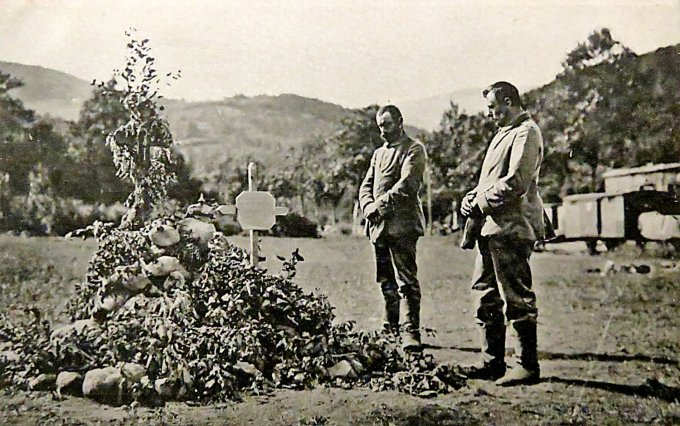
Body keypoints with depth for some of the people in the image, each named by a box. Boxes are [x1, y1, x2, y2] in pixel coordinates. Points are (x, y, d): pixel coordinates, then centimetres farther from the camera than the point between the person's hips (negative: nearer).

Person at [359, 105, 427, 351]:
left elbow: (407, 184, -12)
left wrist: (382, 204, -13)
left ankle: (410, 332, -9)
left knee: (406, 280, -10)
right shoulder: (379, 153, 24)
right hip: (379, 225, 7)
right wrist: (369, 207, -3)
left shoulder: (414, 149, 1)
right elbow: (366, 186, 17)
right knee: (386, 281, 12)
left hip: (402, 224, -7)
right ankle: (391, 328, 22)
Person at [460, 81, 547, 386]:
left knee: (517, 297, -5)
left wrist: (482, 202, -10)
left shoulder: (526, 132, -8)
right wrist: (472, 197, 7)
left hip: (511, 227, -10)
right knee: (485, 293, 12)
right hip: (491, 226, 10)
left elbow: (516, 182, -19)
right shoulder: (503, 134, 23)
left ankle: (528, 366, 5)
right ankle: (492, 361, 20)